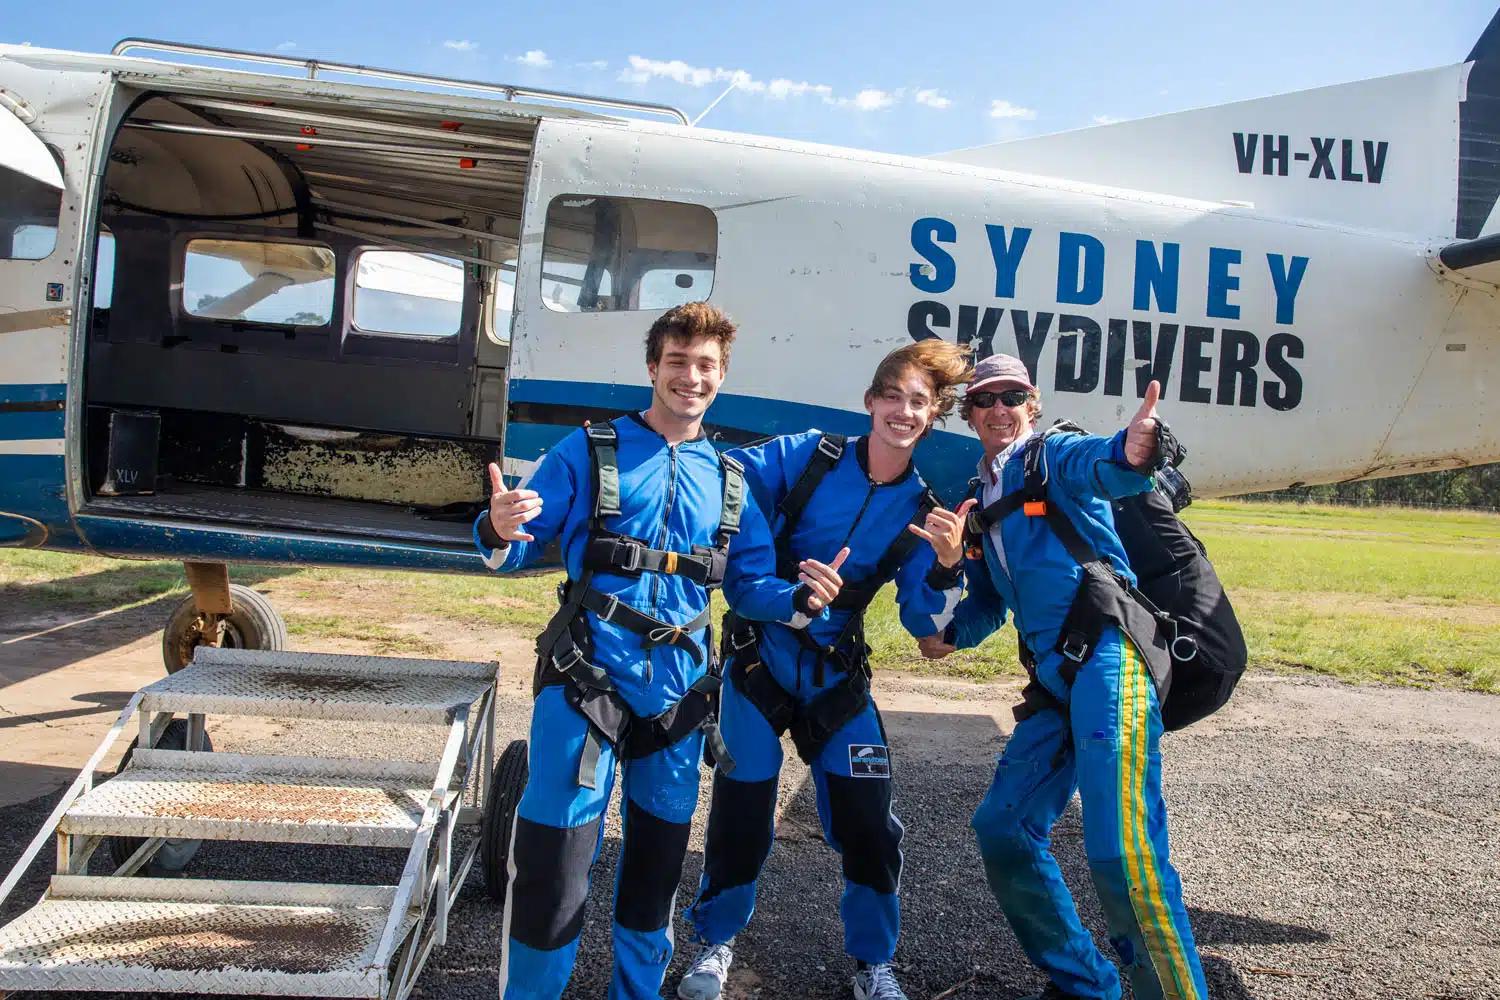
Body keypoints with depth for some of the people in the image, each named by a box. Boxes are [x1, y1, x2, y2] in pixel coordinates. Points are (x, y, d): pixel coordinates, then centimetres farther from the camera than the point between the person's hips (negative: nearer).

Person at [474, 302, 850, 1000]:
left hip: (677, 693, 4)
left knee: (657, 862, 18)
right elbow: (522, 547, -2)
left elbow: (751, 585, 10)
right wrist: (500, 532, -25)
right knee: (554, 862, -4)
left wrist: (802, 600, -10)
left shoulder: (730, 481, 11)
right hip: (587, 680, -4)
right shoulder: (589, 452, 0)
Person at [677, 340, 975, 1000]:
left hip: (836, 670, 2)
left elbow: (923, 623, -4)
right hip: (760, 653, -2)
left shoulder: (925, 510, -2)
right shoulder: (807, 456, -9)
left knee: (868, 822, 2)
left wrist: (946, 567, -23)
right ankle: (716, 942, 30)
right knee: (741, 811, 3)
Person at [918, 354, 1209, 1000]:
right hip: (1053, 682, 8)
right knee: (1001, 827, 10)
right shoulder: (980, 503, 21)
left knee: (1120, 850, -20)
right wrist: (951, 633, 8)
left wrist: (1129, 453, -48)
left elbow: (1100, 467, -24)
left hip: (1106, 659, -8)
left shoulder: (1056, 456, 1)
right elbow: (988, 603, 28)